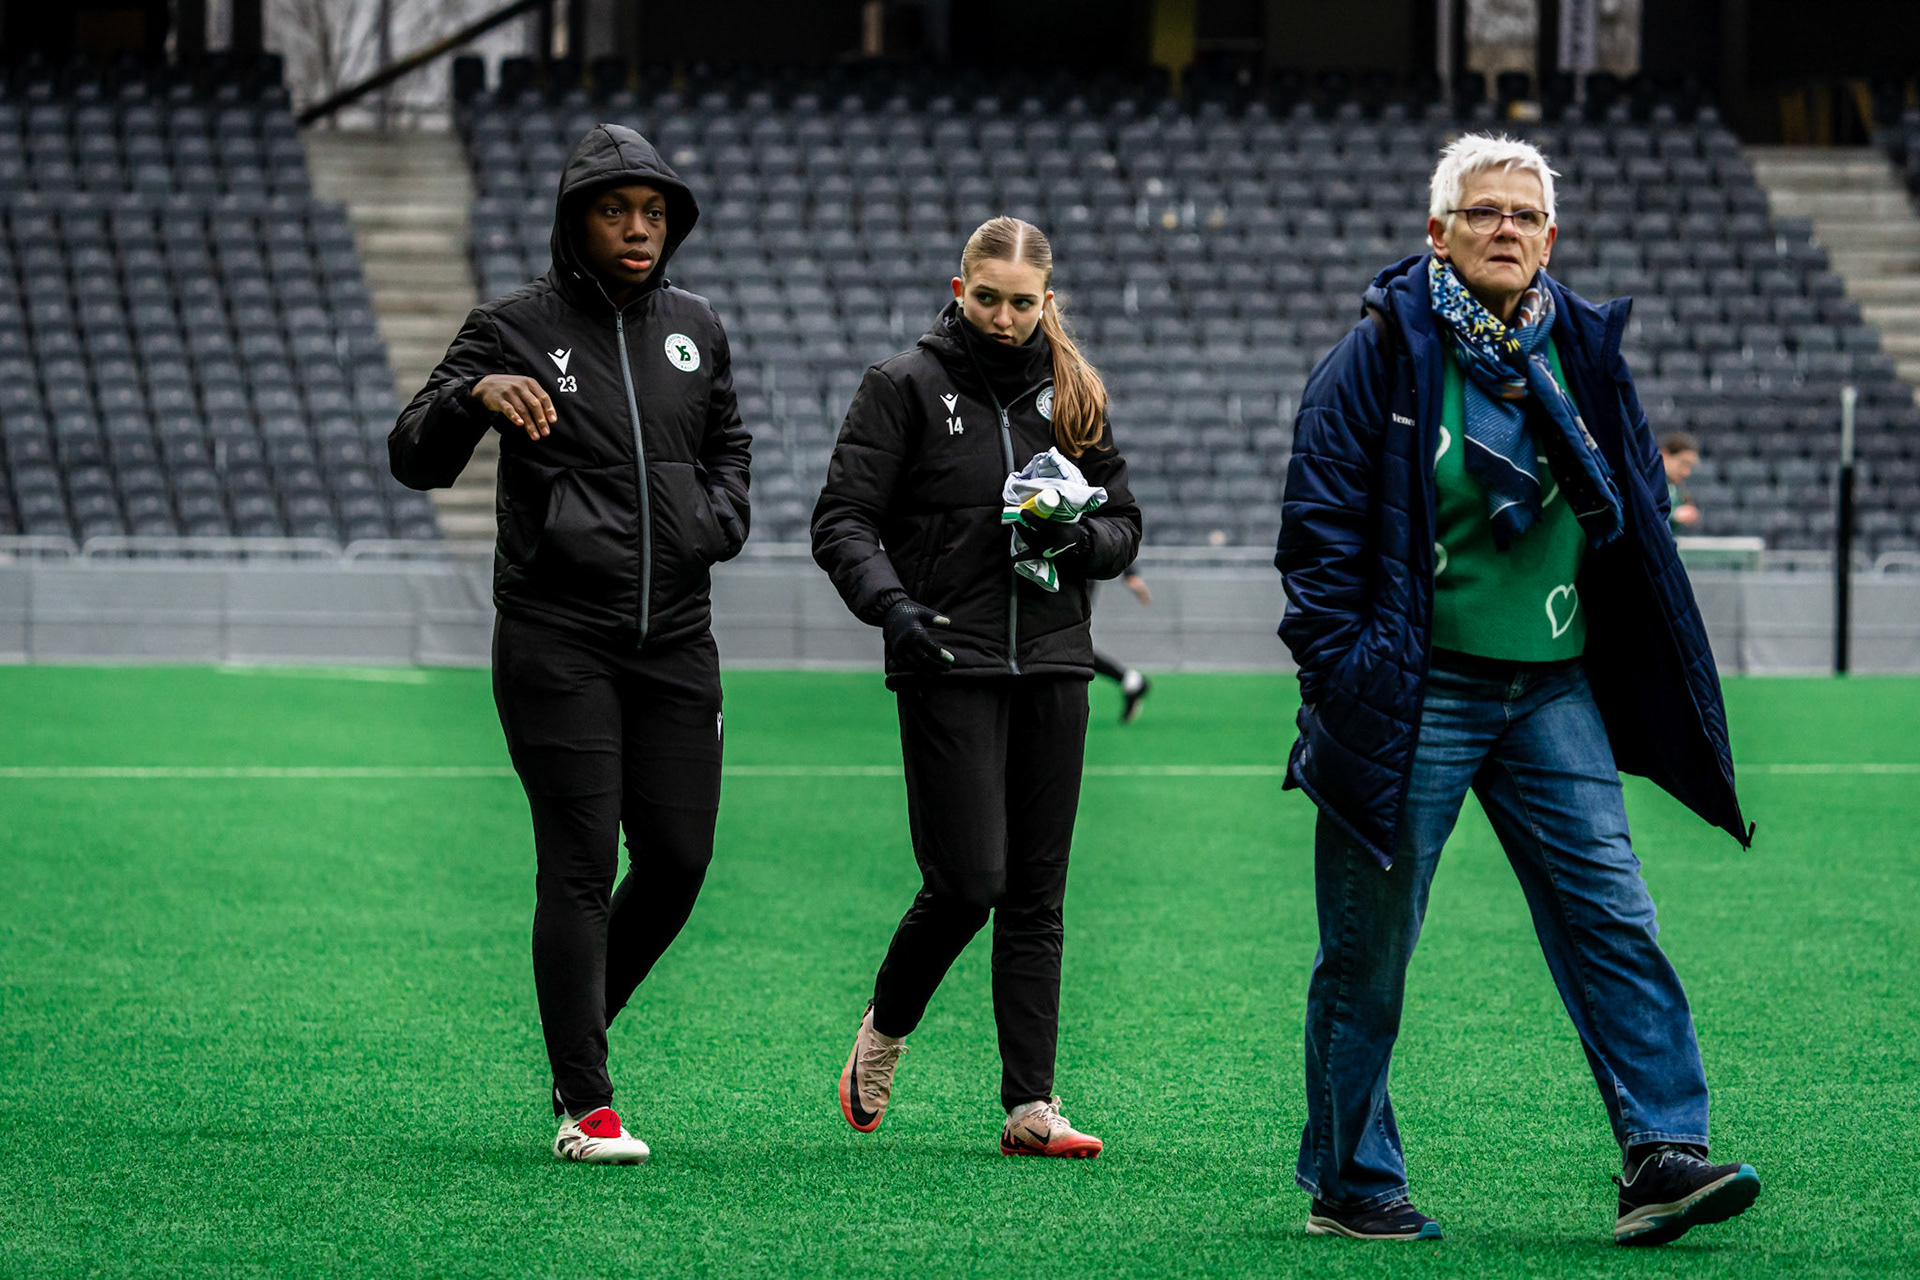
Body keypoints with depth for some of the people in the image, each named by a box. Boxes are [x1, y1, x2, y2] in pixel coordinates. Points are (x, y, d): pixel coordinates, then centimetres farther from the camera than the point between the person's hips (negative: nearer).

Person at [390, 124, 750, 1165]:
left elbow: (727, 441, 28)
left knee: (679, 858, 3)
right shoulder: (517, 328, -3)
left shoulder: (693, 329, 11)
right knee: (579, 867, -8)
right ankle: (585, 1108, -4)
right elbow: (415, 458, -7)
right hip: (557, 638, -5)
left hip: (674, 638, 5)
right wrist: (475, 394, -27)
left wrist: (721, 516, 7)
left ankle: (578, 1026, 27)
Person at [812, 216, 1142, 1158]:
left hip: (1052, 666, 4)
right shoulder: (904, 387, -1)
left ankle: (1031, 1106, 3)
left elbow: (1126, 524, 15)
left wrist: (1079, 538, -8)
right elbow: (842, 520, -4)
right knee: (970, 880, -11)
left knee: (1037, 894, 3)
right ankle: (883, 1033, 16)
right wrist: (891, 604, -21)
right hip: (949, 666, -4)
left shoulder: (1071, 395, 12)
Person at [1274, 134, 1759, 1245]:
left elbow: (1637, 510, 19)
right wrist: (1340, 669, -13)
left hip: (1553, 689, 4)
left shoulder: (1583, 353, 8)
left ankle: (1664, 1154, -6)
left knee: (1612, 919, -5)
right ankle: (1348, 1183, 13)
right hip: (1415, 695, -4)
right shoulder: (1384, 351, -6)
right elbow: (1321, 520, -7)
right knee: (1370, 948, 2)